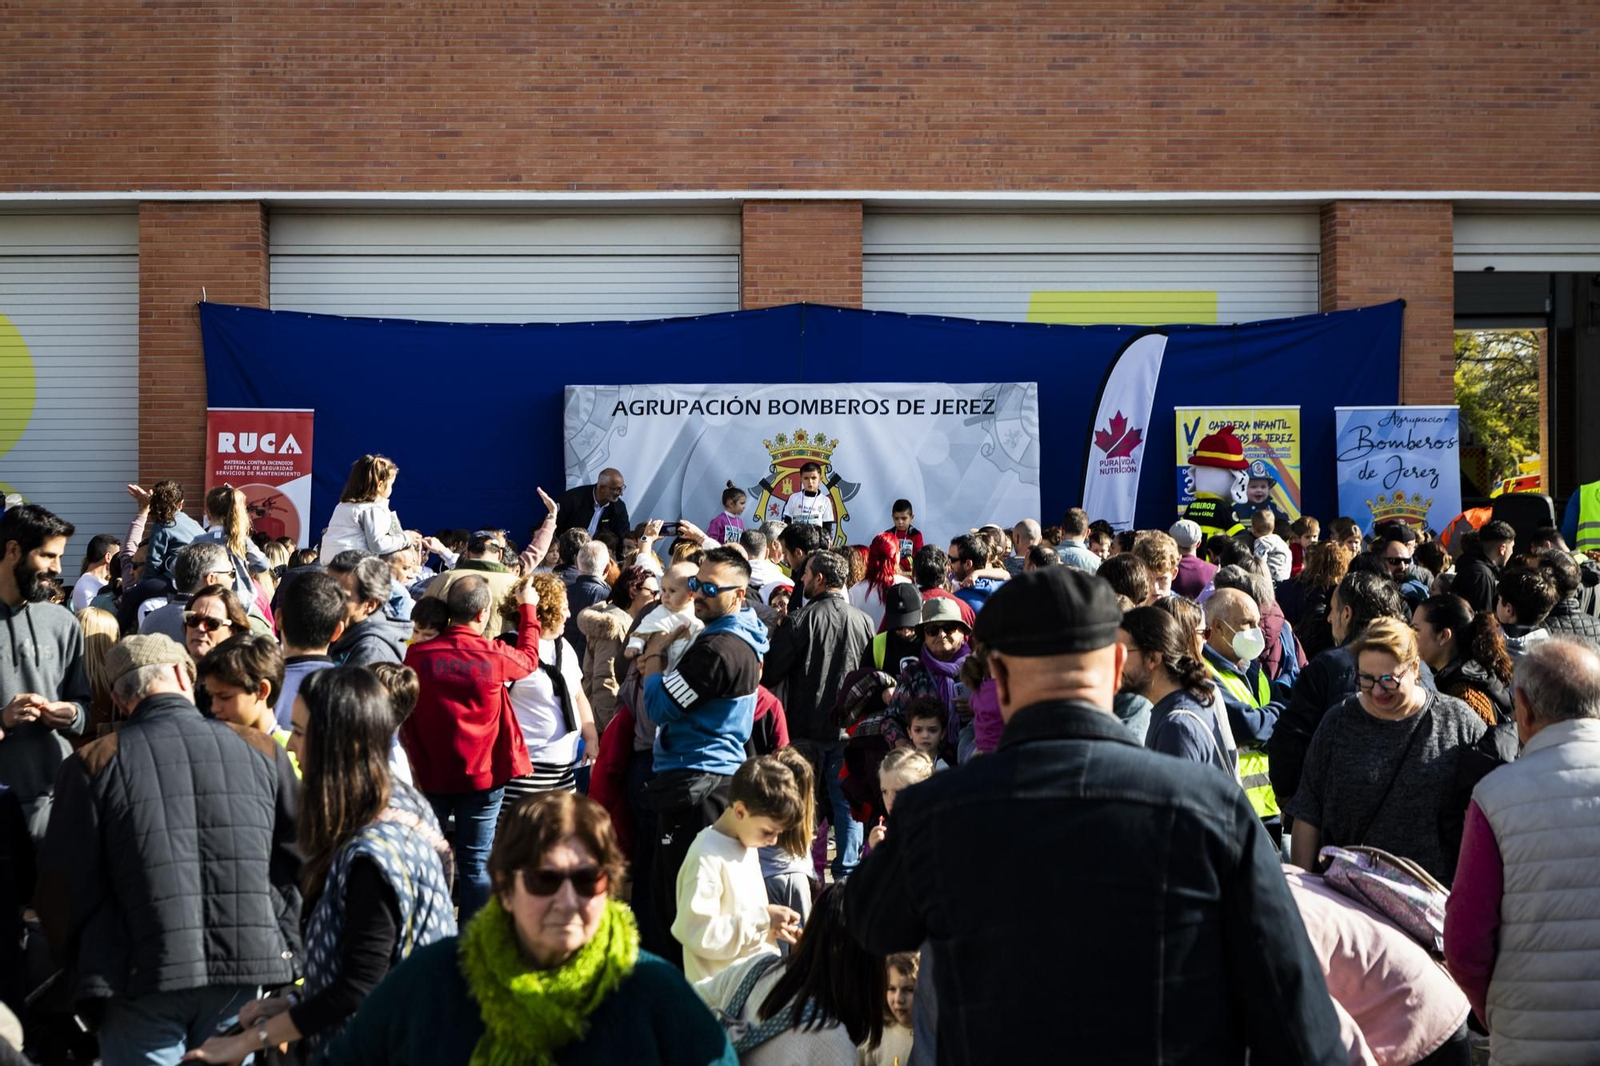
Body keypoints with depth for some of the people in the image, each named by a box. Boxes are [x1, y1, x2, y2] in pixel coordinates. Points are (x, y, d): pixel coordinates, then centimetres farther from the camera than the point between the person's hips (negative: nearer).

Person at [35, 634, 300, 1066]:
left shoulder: (92, 764, 0)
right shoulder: (262, 750, 5)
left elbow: (62, 887, 0)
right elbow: (300, 860, 6)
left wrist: (87, 973, 13)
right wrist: (283, 951, 13)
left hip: (142, 981, -2)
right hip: (245, 970, 2)